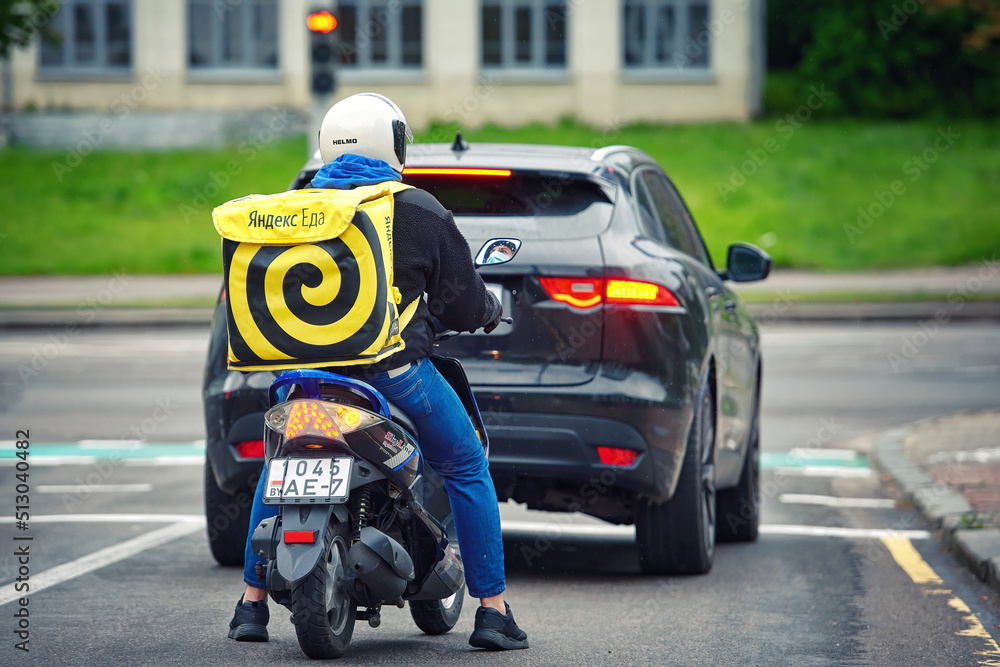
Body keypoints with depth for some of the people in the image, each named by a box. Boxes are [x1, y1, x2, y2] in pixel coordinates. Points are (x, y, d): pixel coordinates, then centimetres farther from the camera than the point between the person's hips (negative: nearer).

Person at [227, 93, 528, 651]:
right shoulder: (420, 211, -1)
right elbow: (463, 304, 2)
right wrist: (492, 310, 26)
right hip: (396, 368, -3)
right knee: (467, 471, 11)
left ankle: (252, 604, 21)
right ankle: (492, 610, 5)